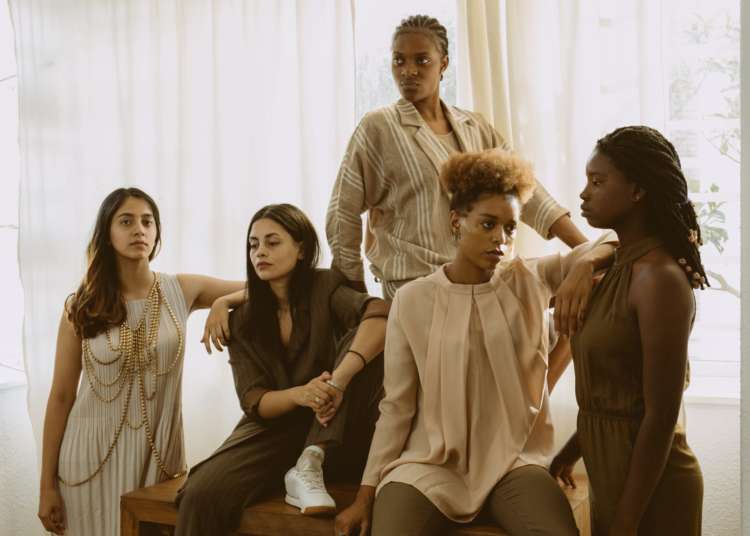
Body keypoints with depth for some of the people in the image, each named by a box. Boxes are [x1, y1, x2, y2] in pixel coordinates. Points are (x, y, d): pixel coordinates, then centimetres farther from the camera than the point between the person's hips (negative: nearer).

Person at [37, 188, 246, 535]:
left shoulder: (182, 292, -2)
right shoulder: (81, 307, -3)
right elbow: (61, 397, -1)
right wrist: (47, 484, -1)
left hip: (158, 454, 1)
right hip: (94, 454, -1)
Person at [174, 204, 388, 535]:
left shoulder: (326, 288, -4)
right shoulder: (242, 321, 5)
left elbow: (381, 317, -25)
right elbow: (254, 403, -4)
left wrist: (339, 380, -41)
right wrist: (301, 394, -26)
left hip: (338, 439, 0)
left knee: (362, 341, -26)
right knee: (201, 496, -29)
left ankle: (309, 466, -25)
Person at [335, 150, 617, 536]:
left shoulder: (531, 282, 2)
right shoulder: (412, 300, -2)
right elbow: (396, 407, 0)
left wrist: (584, 265, -21)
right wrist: (366, 494, -2)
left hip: (513, 461, 1)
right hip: (430, 465, -1)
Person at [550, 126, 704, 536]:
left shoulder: (660, 276, -22)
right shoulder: (623, 267, 3)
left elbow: (661, 417, -22)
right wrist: (575, 447, 18)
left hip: (648, 481, -8)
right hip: (610, 465, 8)